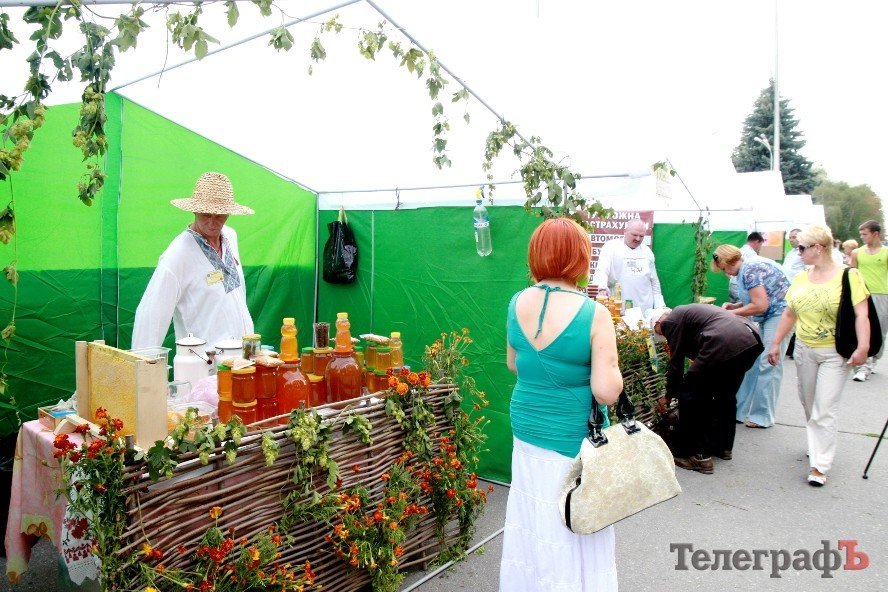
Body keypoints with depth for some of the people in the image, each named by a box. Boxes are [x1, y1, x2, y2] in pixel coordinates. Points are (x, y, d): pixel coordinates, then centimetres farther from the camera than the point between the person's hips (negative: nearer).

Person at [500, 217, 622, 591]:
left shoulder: (517, 303, -4)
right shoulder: (594, 314, -20)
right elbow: (607, 392, -20)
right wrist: (609, 364, -2)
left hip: (526, 432, 5)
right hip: (573, 440, -5)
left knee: (532, 525, 21)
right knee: (570, 533, 12)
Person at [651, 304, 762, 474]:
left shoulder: (670, 321, 8)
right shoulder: (686, 311, 33)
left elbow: (676, 362, 9)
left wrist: (669, 395, 22)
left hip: (725, 346, -10)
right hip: (751, 341, 10)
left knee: (690, 395, 4)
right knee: (726, 394, 28)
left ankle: (700, 457, 9)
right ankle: (724, 447, 40)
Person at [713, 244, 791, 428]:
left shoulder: (749, 269, -19)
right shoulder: (745, 268, 11)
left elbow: (760, 305, -22)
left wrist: (733, 313, -12)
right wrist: (735, 305, 3)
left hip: (779, 314, -10)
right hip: (767, 317, 10)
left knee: (768, 365, -7)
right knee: (752, 363, 8)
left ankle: (762, 416, 1)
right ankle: (743, 409, 14)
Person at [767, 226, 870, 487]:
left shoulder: (847, 276, -9)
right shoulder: (801, 278, 8)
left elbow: (861, 314, -15)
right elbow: (789, 314, 13)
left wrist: (862, 347, -25)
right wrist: (775, 343, 12)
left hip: (835, 354, -5)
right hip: (804, 350, 6)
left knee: (823, 411, -6)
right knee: (809, 405, 15)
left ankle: (820, 466, 1)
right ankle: (818, 446, 35)